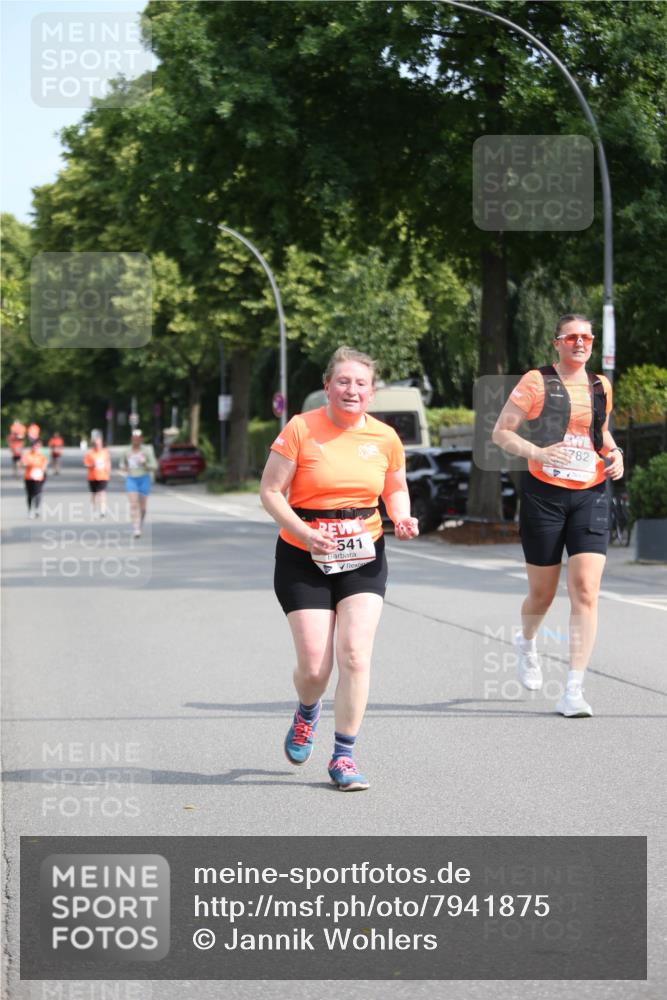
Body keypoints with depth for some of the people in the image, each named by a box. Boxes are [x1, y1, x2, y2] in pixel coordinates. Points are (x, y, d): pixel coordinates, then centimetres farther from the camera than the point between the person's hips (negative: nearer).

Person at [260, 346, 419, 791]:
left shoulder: (385, 437, 1)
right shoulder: (301, 429, -9)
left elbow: (396, 489, 17)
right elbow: (270, 491, -7)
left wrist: (402, 517, -5)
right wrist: (303, 532, -21)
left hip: (363, 558, 2)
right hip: (303, 559, -2)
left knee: (355, 653, -13)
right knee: (314, 666, -5)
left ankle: (344, 757, -1)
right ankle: (307, 713, 33)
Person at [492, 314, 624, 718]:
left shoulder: (601, 386, 11)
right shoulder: (537, 381, -3)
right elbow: (501, 432, -2)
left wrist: (614, 454, 8)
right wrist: (537, 452, -18)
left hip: (591, 497, 3)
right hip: (545, 495, -3)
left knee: (586, 590, -11)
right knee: (542, 593, 8)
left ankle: (574, 691, -10)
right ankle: (527, 643, 44)